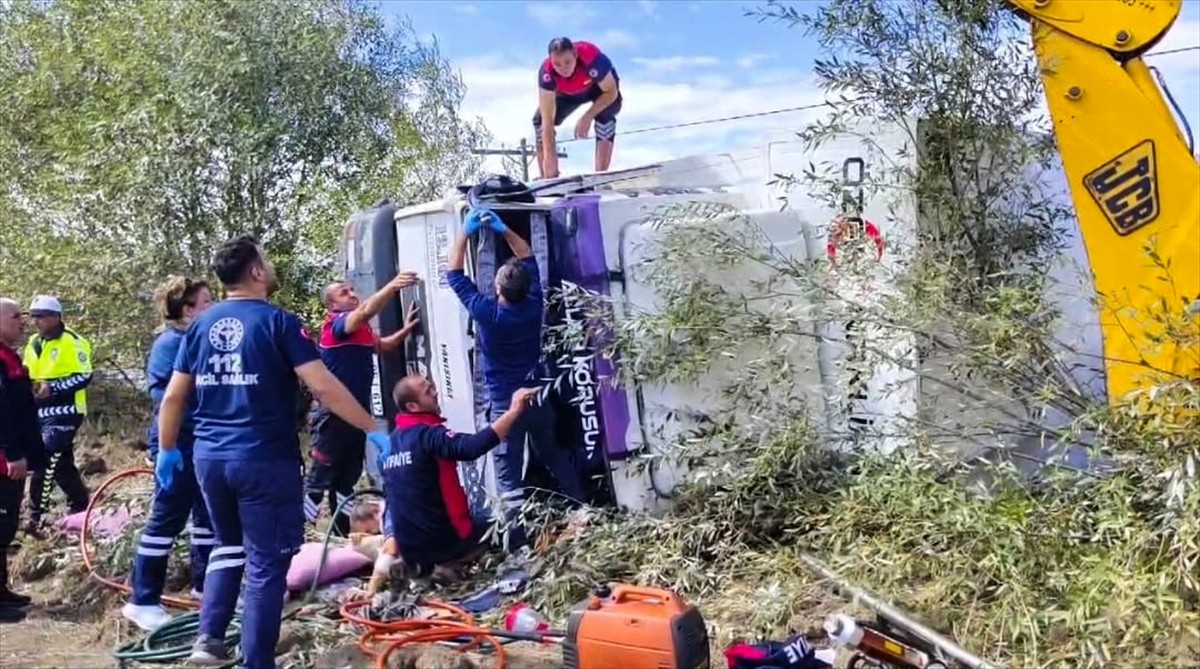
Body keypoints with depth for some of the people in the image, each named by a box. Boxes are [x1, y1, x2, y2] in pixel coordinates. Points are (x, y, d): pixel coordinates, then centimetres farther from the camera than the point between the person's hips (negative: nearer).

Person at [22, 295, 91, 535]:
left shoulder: (72, 342, -10)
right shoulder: (33, 343, 15)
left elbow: (84, 377, -15)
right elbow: (27, 375, 26)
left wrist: (52, 388, -23)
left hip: (64, 412, -8)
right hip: (41, 412, 8)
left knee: (46, 461, -13)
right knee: (62, 463, 14)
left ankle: (36, 517, -10)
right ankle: (81, 506, 26)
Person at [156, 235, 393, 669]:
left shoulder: (200, 325, 8)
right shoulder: (277, 321, -9)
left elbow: (173, 397, 11)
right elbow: (324, 388, -16)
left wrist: (167, 450, 24)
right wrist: (373, 430, -11)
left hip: (209, 456, 6)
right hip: (265, 459, -6)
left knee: (229, 546, 25)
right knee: (266, 562, 3)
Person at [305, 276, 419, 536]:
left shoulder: (361, 328, 14)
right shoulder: (336, 323, -13)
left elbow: (383, 346, 28)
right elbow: (366, 311, -32)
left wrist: (406, 329, 10)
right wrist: (392, 286, -43)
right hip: (334, 413, -9)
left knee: (349, 476, 18)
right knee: (320, 478, -5)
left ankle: (345, 528, 28)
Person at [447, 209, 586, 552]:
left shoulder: (486, 313, -19)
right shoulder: (534, 305, -8)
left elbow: (454, 274, -7)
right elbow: (529, 258, 8)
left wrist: (465, 233, -3)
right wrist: (504, 230, 5)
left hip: (505, 406, -5)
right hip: (538, 399, 5)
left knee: (509, 476, -2)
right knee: (556, 458, 21)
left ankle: (520, 537, -8)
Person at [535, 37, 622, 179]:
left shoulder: (591, 58, -43)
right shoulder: (546, 72, -37)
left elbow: (611, 92, -29)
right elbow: (547, 120, -37)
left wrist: (587, 118, -39)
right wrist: (548, 155, -45)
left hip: (600, 86, -2)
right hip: (567, 93, 2)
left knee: (605, 114, -32)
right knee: (540, 119, -16)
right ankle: (548, 180, -10)